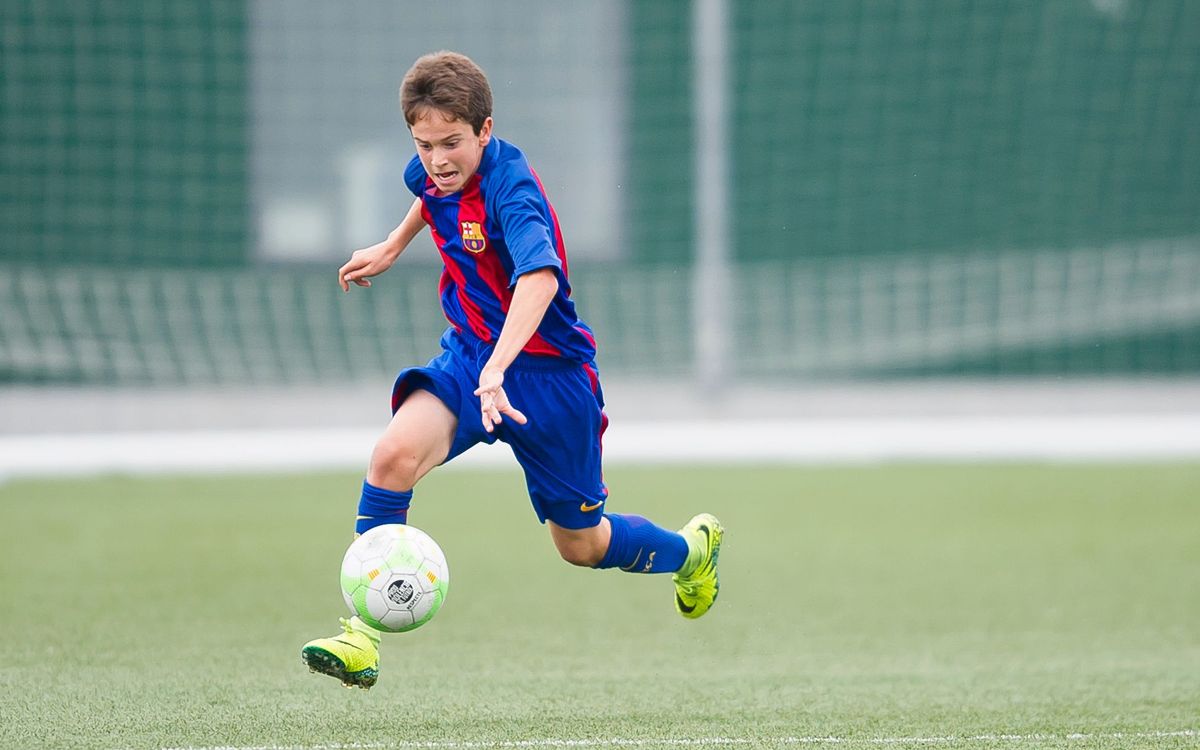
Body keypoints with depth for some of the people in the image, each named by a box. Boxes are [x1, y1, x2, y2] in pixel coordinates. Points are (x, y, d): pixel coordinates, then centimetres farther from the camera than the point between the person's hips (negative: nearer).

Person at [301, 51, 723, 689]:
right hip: (469, 353, 5)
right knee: (394, 454, -26)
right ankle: (363, 635, -24)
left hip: (549, 373, -5)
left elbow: (539, 278, -48)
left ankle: (692, 548, 44)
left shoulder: (510, 188, -29)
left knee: (581, 545, 11)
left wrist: (495, 372, -61)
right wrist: (393, 247, 29)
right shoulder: (433, 174, -7)